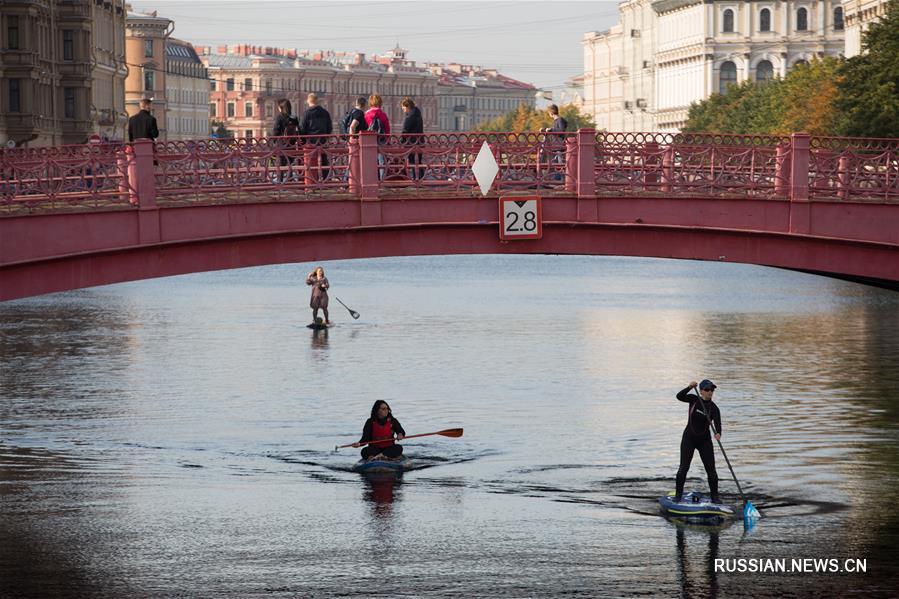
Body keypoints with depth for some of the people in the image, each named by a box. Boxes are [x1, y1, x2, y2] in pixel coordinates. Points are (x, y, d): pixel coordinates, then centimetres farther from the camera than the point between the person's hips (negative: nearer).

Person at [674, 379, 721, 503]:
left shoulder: (713, 408, -8)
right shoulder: (694, 400, -4)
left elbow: (717, 422, -24)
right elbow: (679, 396, -20)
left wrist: (718, 433, -45)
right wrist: (689, 387, -36)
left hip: (704, 441, 1)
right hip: (689, 438, -1)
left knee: (711, 469, -1)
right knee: (684, 467, -9)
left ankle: (715, 496, 11)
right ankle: (678, 494, 0)